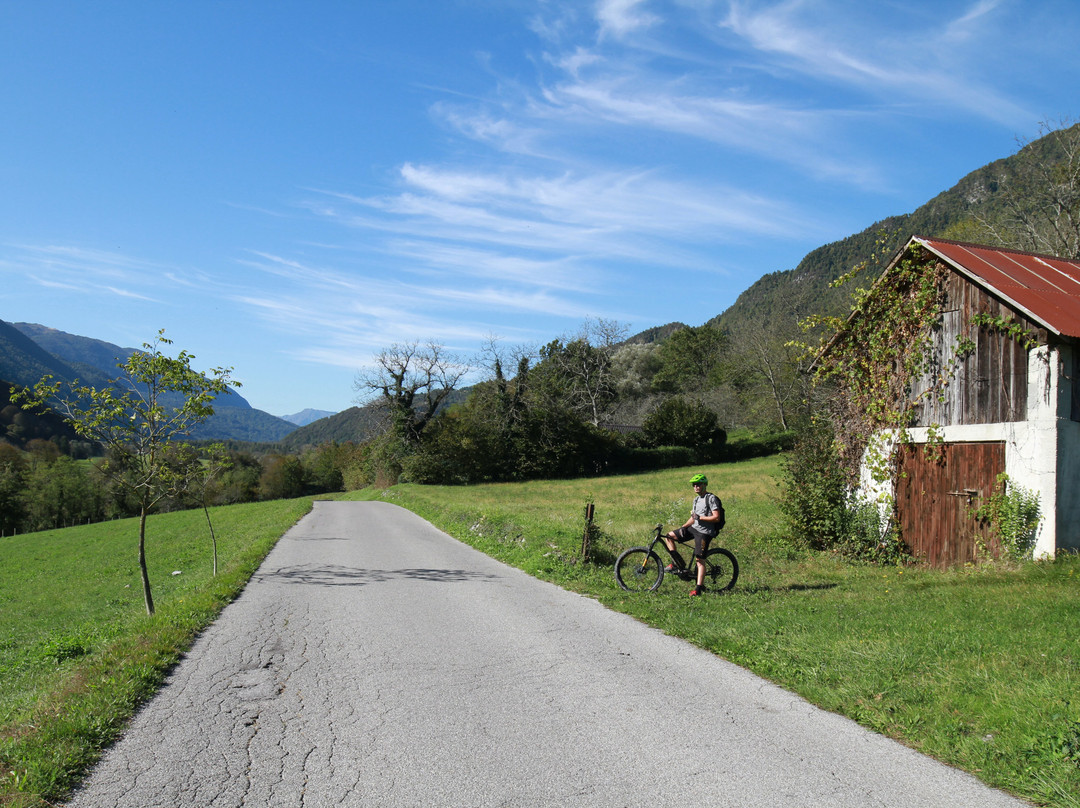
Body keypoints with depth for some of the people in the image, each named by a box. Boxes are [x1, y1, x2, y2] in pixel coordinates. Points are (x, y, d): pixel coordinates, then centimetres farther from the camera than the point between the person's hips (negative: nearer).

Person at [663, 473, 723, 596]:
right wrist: (684, 526, 4)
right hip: (694, 528, 9)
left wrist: (700, 517, -20)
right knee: (669, 536, 3)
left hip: (704, 532, -9)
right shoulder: (696, 499, 15)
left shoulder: (711, 498, -11)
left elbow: (716, 518, -18)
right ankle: (679, 564, 6)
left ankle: (699, 588, -7)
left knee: (699, 559, -11)